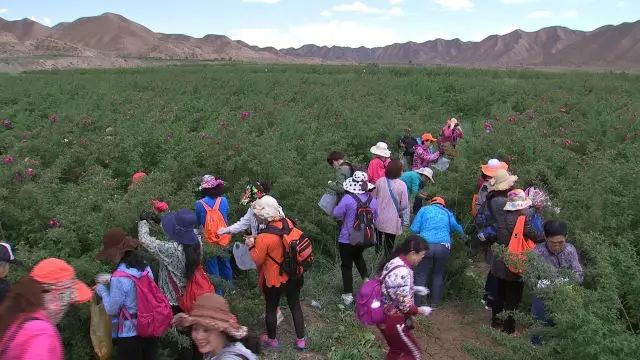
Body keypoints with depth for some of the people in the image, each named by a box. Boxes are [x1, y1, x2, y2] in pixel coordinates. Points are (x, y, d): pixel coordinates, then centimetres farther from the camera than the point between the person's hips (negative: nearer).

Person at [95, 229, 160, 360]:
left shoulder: (120, 276, -24)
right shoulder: (145, 266, -3)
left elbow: (111, 309, -14)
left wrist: (102, 290, 1)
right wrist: (110, 281, 17)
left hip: (129, 334, -6)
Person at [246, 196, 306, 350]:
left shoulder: (263, 237, -28)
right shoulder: (288, 223, -11)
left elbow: (257, 260, -13)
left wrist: (252, 246, 1)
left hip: (274, 279, -5)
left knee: (271, 309, 18)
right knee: (295, 305, 20)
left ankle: (272, 340, 36)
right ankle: (301, 340, 30)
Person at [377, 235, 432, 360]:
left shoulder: (394, 261, 1)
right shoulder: (403, 272, -28)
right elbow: (405, 306, -24)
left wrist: (414, 288, 11)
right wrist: (420, 310, -7)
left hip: (385, 317, 9)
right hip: (393, 321, -9)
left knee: (396, 350, 26)